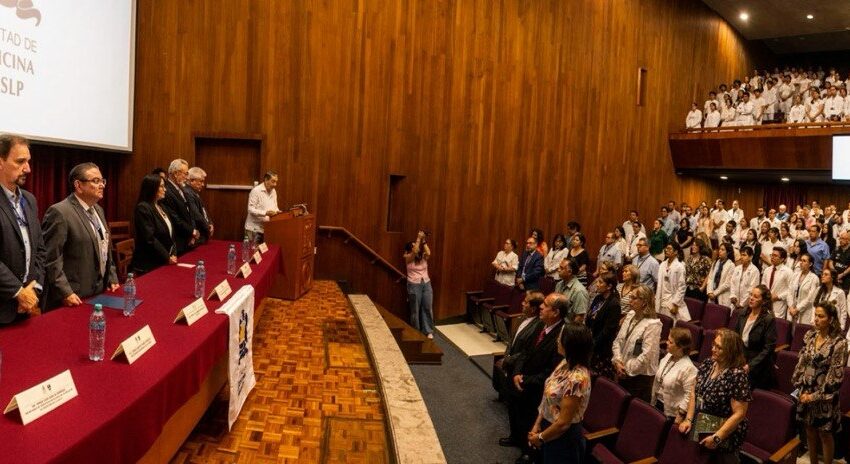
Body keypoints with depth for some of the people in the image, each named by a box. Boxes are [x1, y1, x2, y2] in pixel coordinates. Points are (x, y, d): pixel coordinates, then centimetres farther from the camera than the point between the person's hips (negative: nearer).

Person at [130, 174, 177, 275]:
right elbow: (150, 239, -20)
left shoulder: (160, 207, 12)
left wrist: (173, 254, 1)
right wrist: (167, 257, -15)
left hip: (163, 263, 8)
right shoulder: (143, 208, -14)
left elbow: (170, 233, 14)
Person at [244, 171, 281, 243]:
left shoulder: (273, 192, 10)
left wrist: (277, 211, -4)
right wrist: (265, 213, -29)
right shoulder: (256, 191, -12)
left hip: (267, 228, 6)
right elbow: (251, 209, -17)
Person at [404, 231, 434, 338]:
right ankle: (416, 332, 16)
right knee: (415, 310, 4)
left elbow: (428, 253, -14)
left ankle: (428, 331, 12)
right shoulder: (408, 258, -3)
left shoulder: (423, 257, 8)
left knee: (428, 308, 2)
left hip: (426, 284, 4)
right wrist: (418, 238, -20)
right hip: (414, 285, -4)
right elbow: (415, 252, -23)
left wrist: (423, 241, -14)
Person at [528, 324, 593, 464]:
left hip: (563, 437, -8)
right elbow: (547, 399, 5)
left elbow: (563, 423, -25)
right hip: (548, 425, 8)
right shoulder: (566, 363, -4)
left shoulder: (576, 379, -31)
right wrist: (537, 425, 1)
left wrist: (540, 437, -12)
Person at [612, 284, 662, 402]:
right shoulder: (630, 315, 4)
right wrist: (617, 360, -8)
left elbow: (647, 354, -21)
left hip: (641, 376, -7)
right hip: (623, 373, 7)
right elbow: (618, 341, 7)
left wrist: (628, 370, -14)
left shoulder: (653, 324, -17)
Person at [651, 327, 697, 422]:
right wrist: (653, 402, 16)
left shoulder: (688, 368, -24)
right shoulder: (667, 356, 0)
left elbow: (690, 394, -23)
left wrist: (680, 415, -19)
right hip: (657, 404, 7)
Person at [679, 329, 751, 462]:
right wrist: (688, 419, -3)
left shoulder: (737, 375, -21)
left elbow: (739, 414, -21)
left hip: (725, 436, -6)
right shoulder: (707, 364, -1)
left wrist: (716, 437, -22)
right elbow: (694, 393, 7)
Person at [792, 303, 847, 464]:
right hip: (805, 392, 5)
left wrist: (815, 396, -14)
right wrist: (798, 387, 2)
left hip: (824, 396, -5)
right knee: (810, 431, 17)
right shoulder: (810, 335, -1)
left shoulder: (839, 342, -17)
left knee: (825, 434, 11)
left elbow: (835, 376, -16)